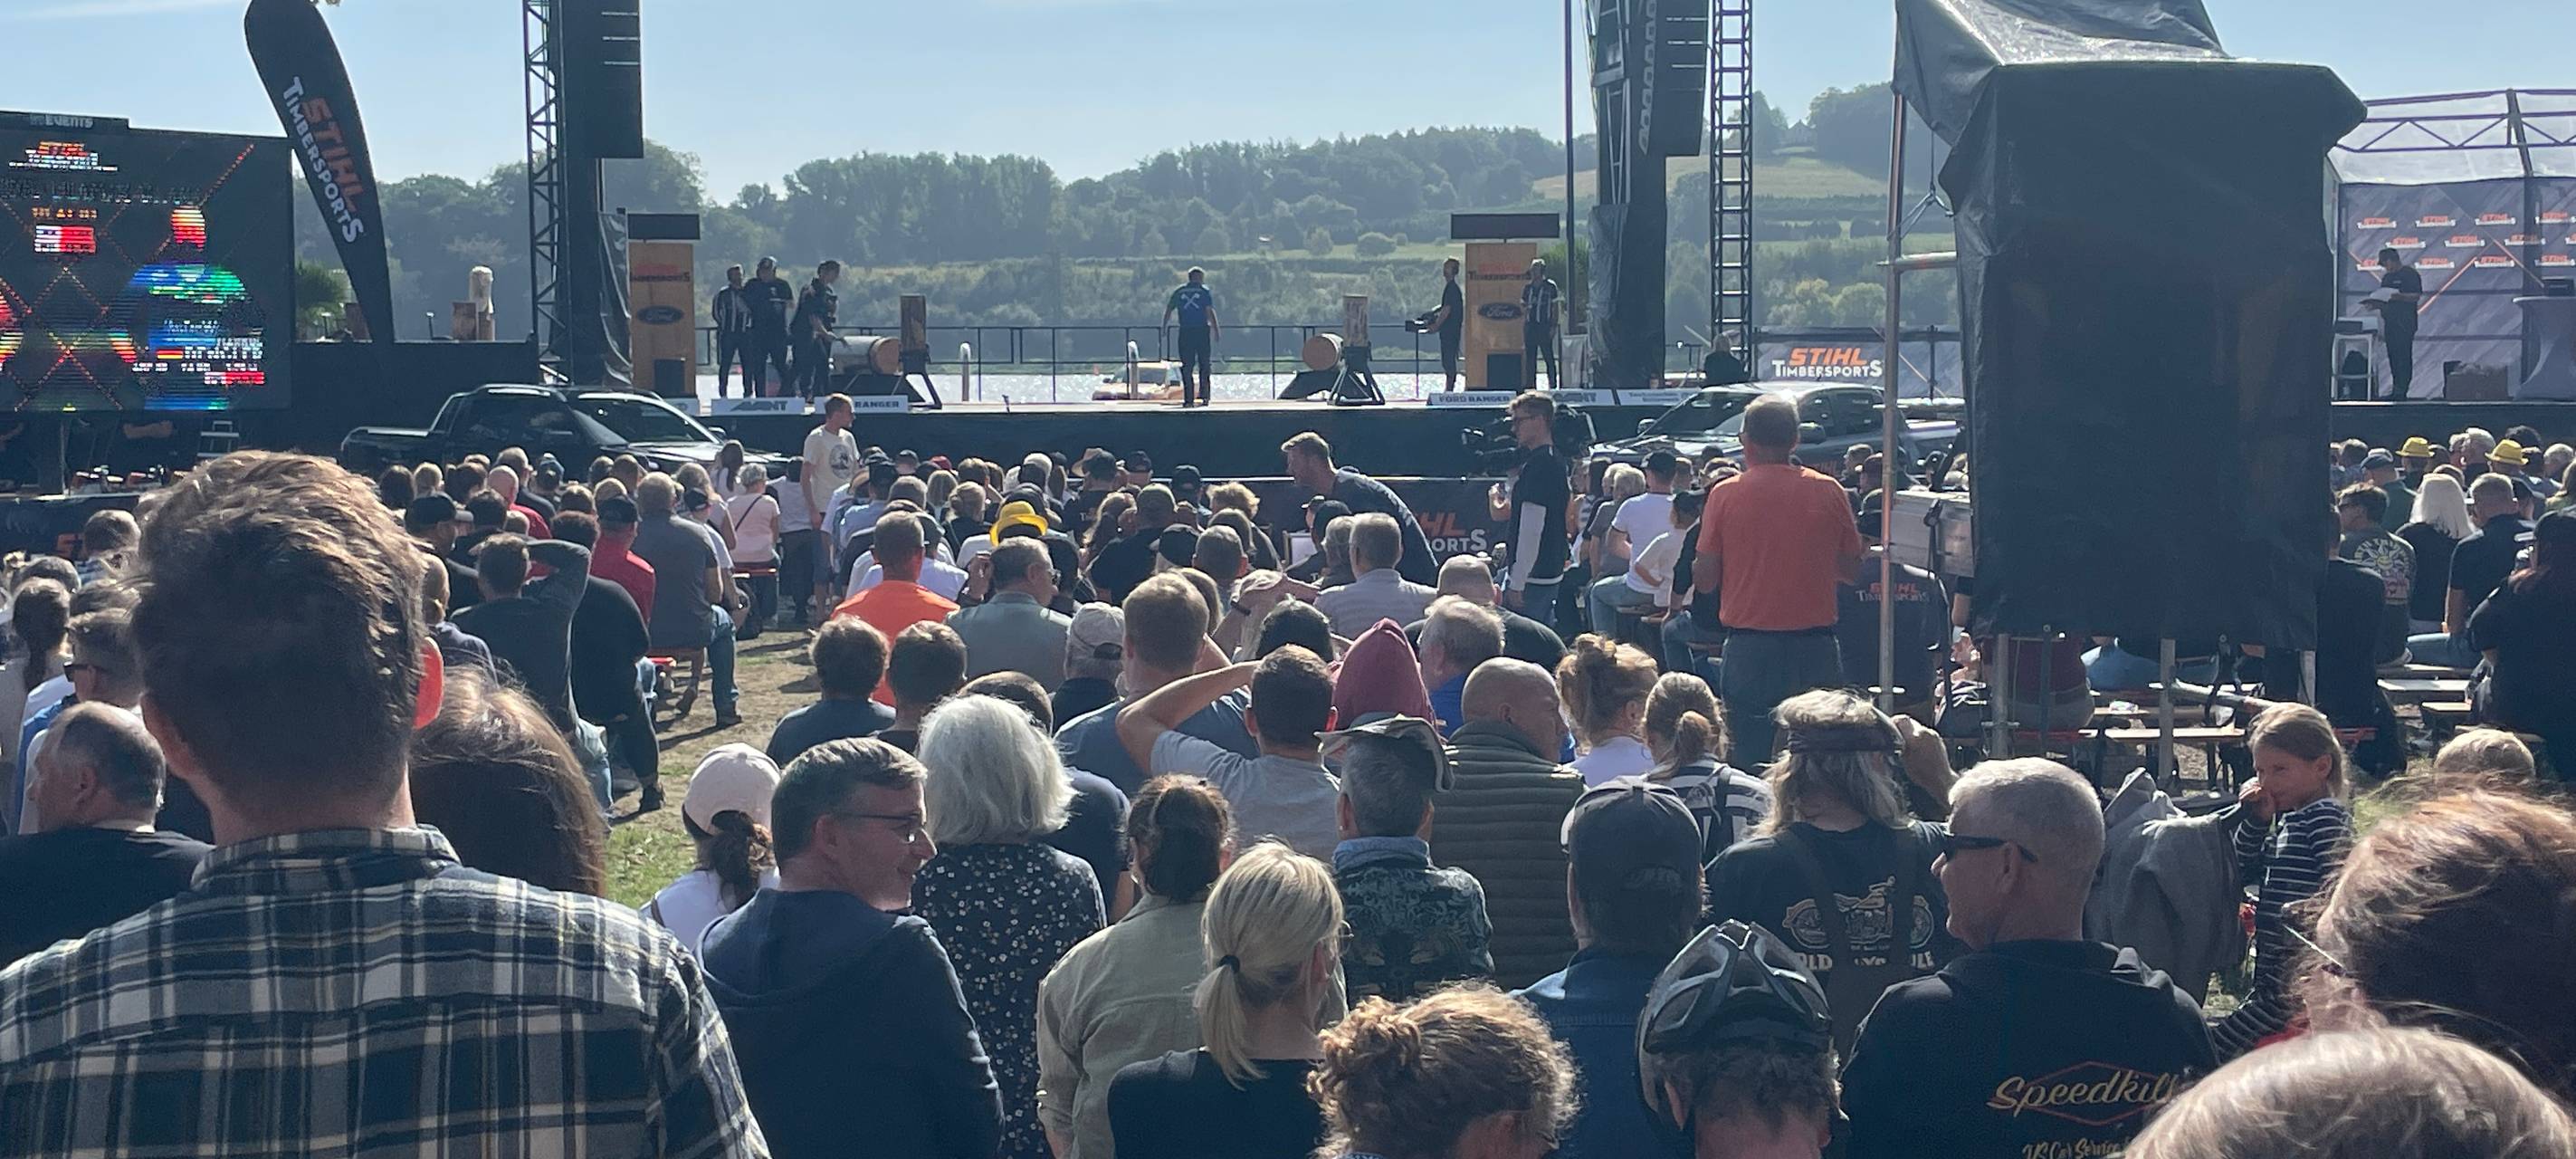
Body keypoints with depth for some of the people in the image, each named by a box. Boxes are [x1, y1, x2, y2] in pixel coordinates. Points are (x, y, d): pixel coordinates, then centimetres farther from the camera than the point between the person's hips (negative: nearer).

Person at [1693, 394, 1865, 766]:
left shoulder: (1725, 494, -3)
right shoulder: (1828, 491, 0)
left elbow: (1705, 580, -3)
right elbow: (1852, 570, 8)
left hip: (1749, 650, -1)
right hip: (1816, 650, 1)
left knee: (1750, 763, 3)